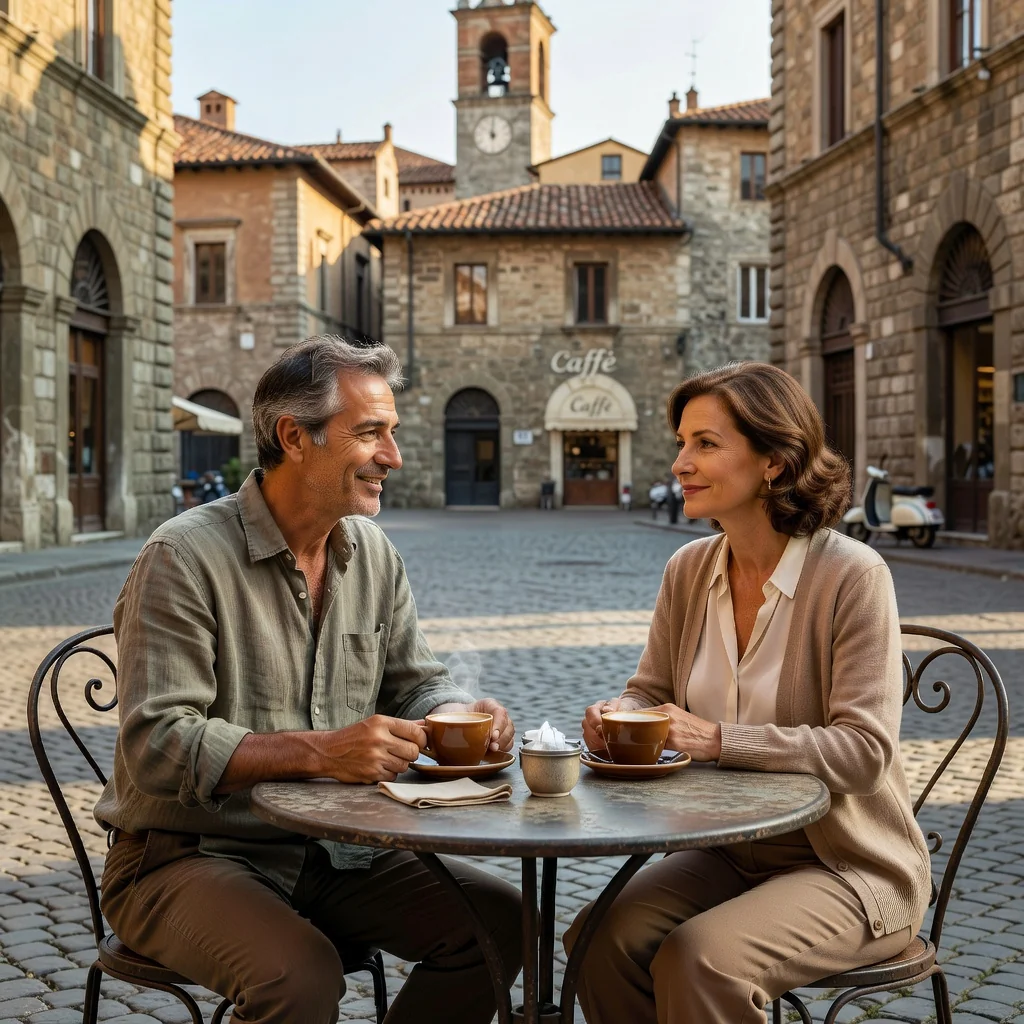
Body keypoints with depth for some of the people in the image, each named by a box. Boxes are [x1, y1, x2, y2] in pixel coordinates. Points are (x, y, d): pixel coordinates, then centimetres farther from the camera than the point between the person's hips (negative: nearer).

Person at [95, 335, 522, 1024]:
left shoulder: (373, 554, 7)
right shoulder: (185, 557, -15)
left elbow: (416, 683, 15)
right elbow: (158, 746, -22)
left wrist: (463, 714, -10)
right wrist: (322, 752, -31)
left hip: (332, 851, 7)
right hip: (188, 857, -6)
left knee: (498, 917, -10)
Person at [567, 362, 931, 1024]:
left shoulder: (853, 576, -16)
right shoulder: (689, 571, 2)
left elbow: (864, 748, -21)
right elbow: (652, 691, 12)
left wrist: (720, 739, -28)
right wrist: (617, 716, -12)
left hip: (850, 870, -5)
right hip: (730, 854, 6)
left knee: (697, 962, -28)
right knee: (598, 939, -18)